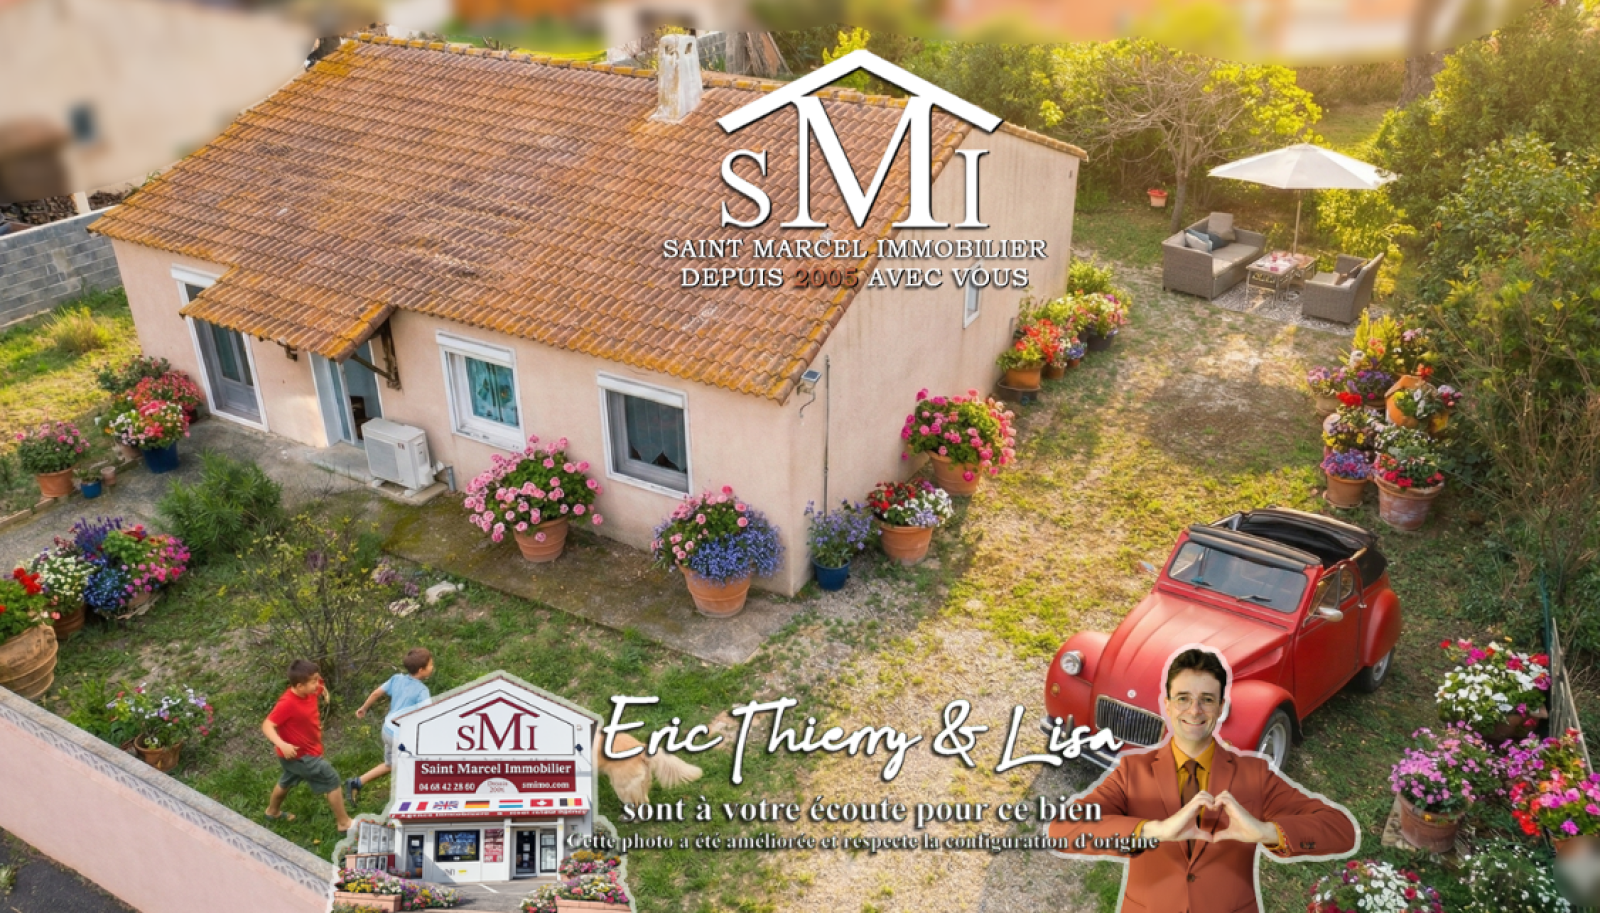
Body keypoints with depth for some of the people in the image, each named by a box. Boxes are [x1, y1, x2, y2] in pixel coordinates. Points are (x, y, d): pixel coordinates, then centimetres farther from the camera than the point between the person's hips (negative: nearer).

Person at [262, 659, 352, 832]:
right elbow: (267, 726, -34)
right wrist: (282, 744, -44)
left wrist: (323, 689, 1)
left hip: (306, 749, 9)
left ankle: (273, 811, 57)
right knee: (331, 779, -3)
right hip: (299, 754, -9)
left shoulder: (310, 692, -9)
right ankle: (344, 823, 8)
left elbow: (320, 688, 17)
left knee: (287, 781, 31)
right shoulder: (288, 703, -33)